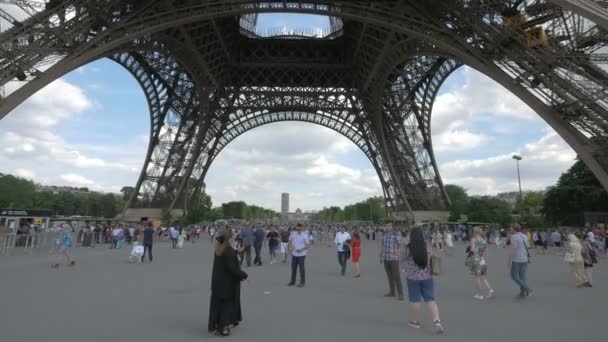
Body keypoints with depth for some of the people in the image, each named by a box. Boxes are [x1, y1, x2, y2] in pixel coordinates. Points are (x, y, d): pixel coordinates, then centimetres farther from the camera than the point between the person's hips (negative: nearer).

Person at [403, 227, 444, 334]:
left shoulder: (408, 248, -14)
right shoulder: (427, 247, -4)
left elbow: (404, 261, -2)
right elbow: (430, 260, 6)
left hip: (413, 277, -2)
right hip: (427, 276, 3)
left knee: (415, 300, 8)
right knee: (430, 299, 8)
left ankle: (415, 321, 22)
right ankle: (437, 321, -5)